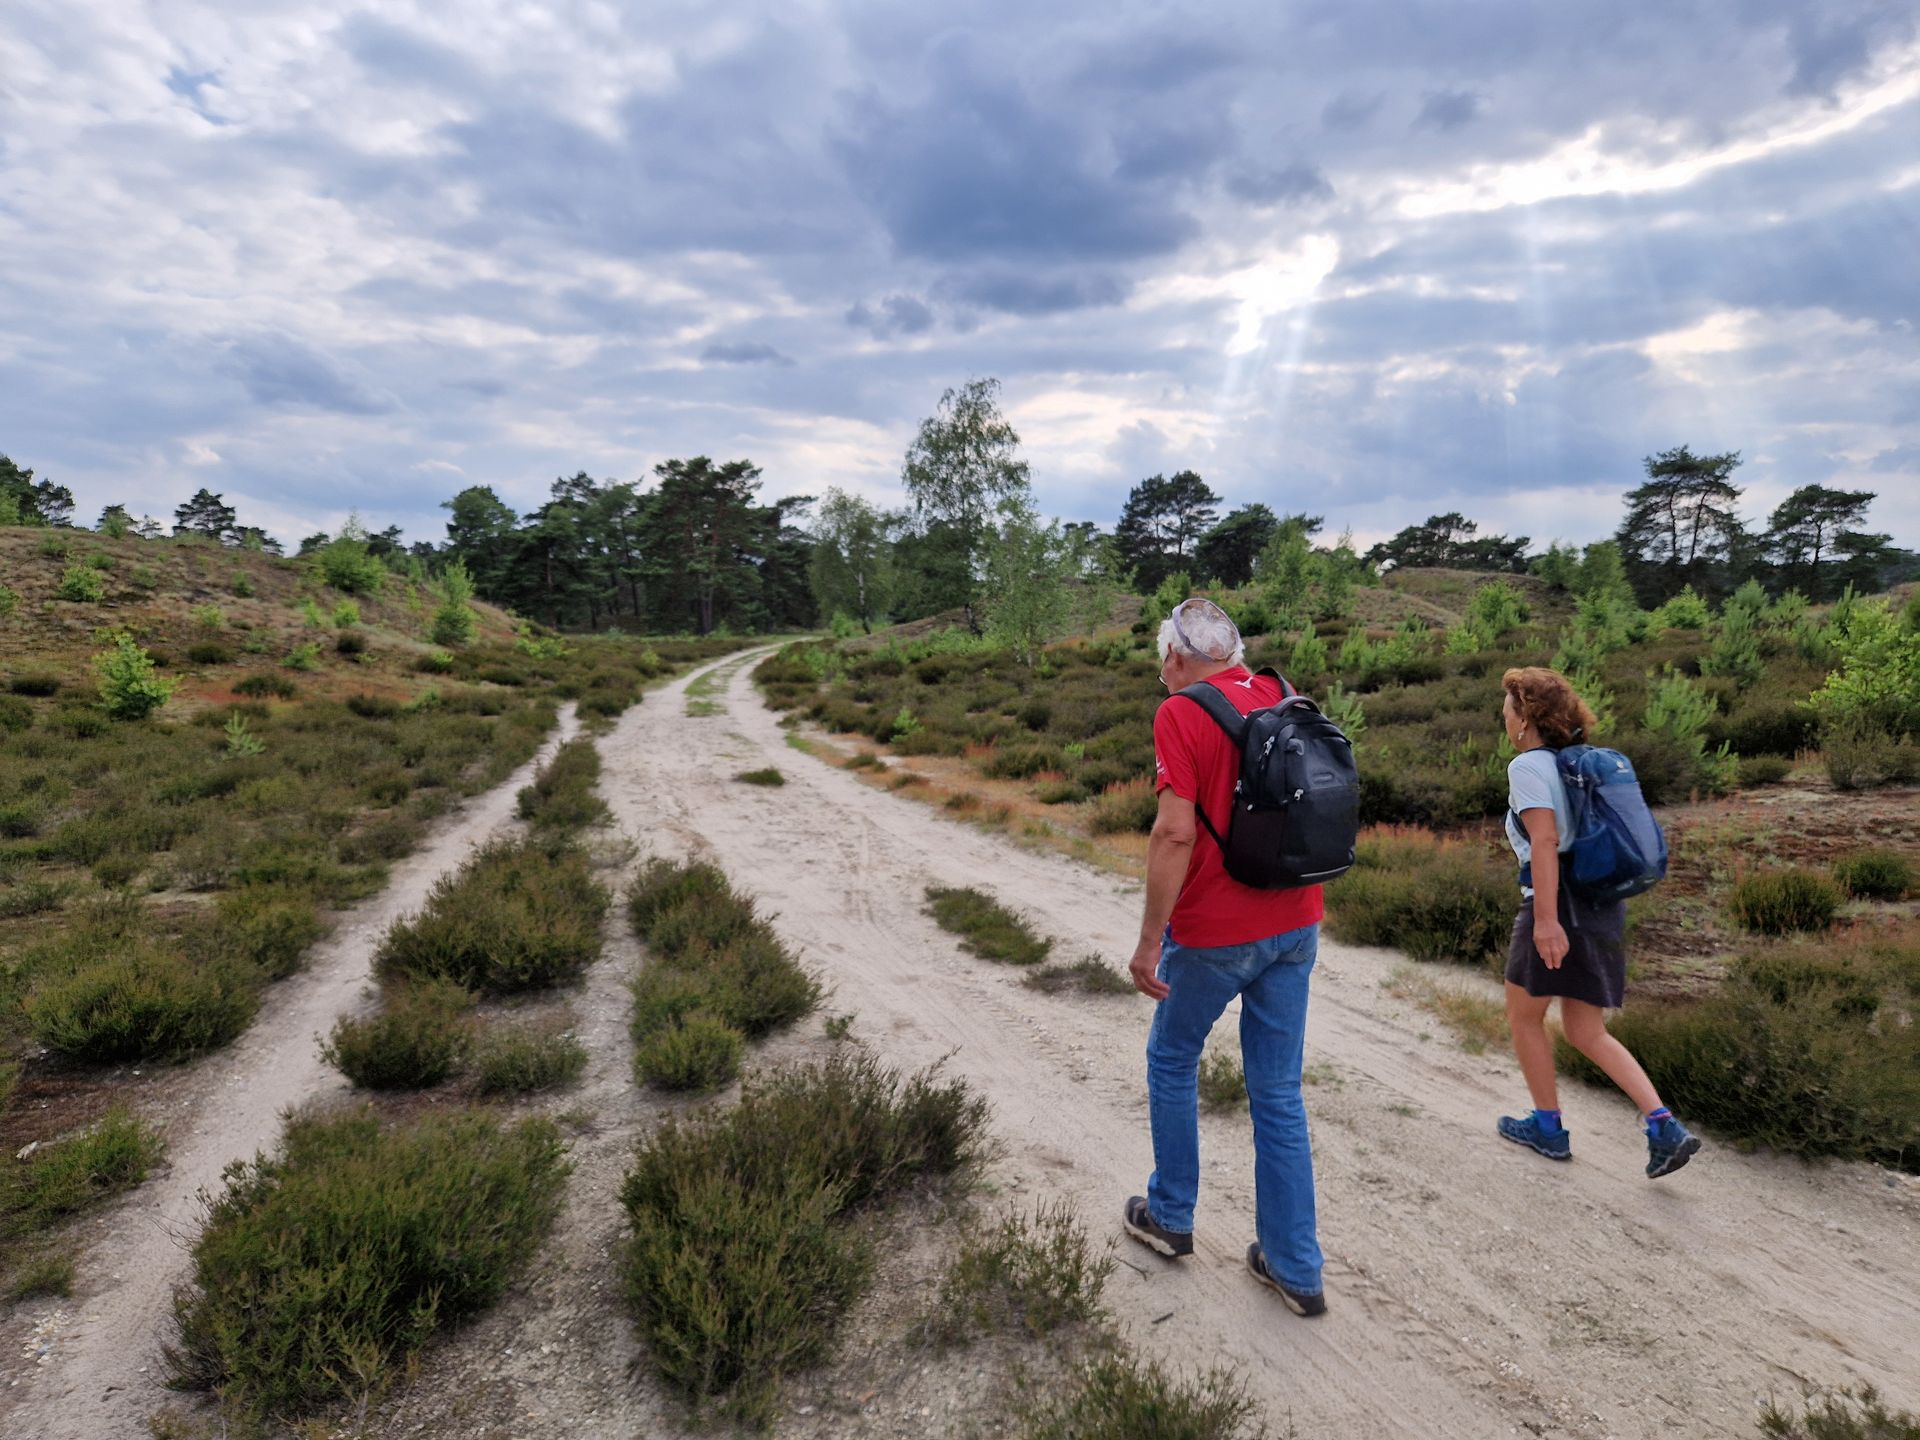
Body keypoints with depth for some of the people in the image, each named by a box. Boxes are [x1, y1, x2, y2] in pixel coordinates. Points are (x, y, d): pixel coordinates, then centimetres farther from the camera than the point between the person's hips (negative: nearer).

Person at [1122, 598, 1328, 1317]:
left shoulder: (1181, 714, -15)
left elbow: (1176, 833, -22)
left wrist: (1149, 941, -16)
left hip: (1213, 933, -6)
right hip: (1295, 926, 6)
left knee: (1171, 1061, 18)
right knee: (1279, 1092, 13)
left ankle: (1170, 1216, 33)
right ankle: (1295, 1267, 21)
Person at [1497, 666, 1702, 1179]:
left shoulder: (1528, 766, -11)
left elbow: (1545, 841, -22)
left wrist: (1546, 919, -26)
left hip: (1560, 905, -8)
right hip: (1602, 904, 8)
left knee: (1523, 1015, 13)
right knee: (1585, 1031, 15)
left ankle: (1548, 1127, 22)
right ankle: (1665, 1127, 4)